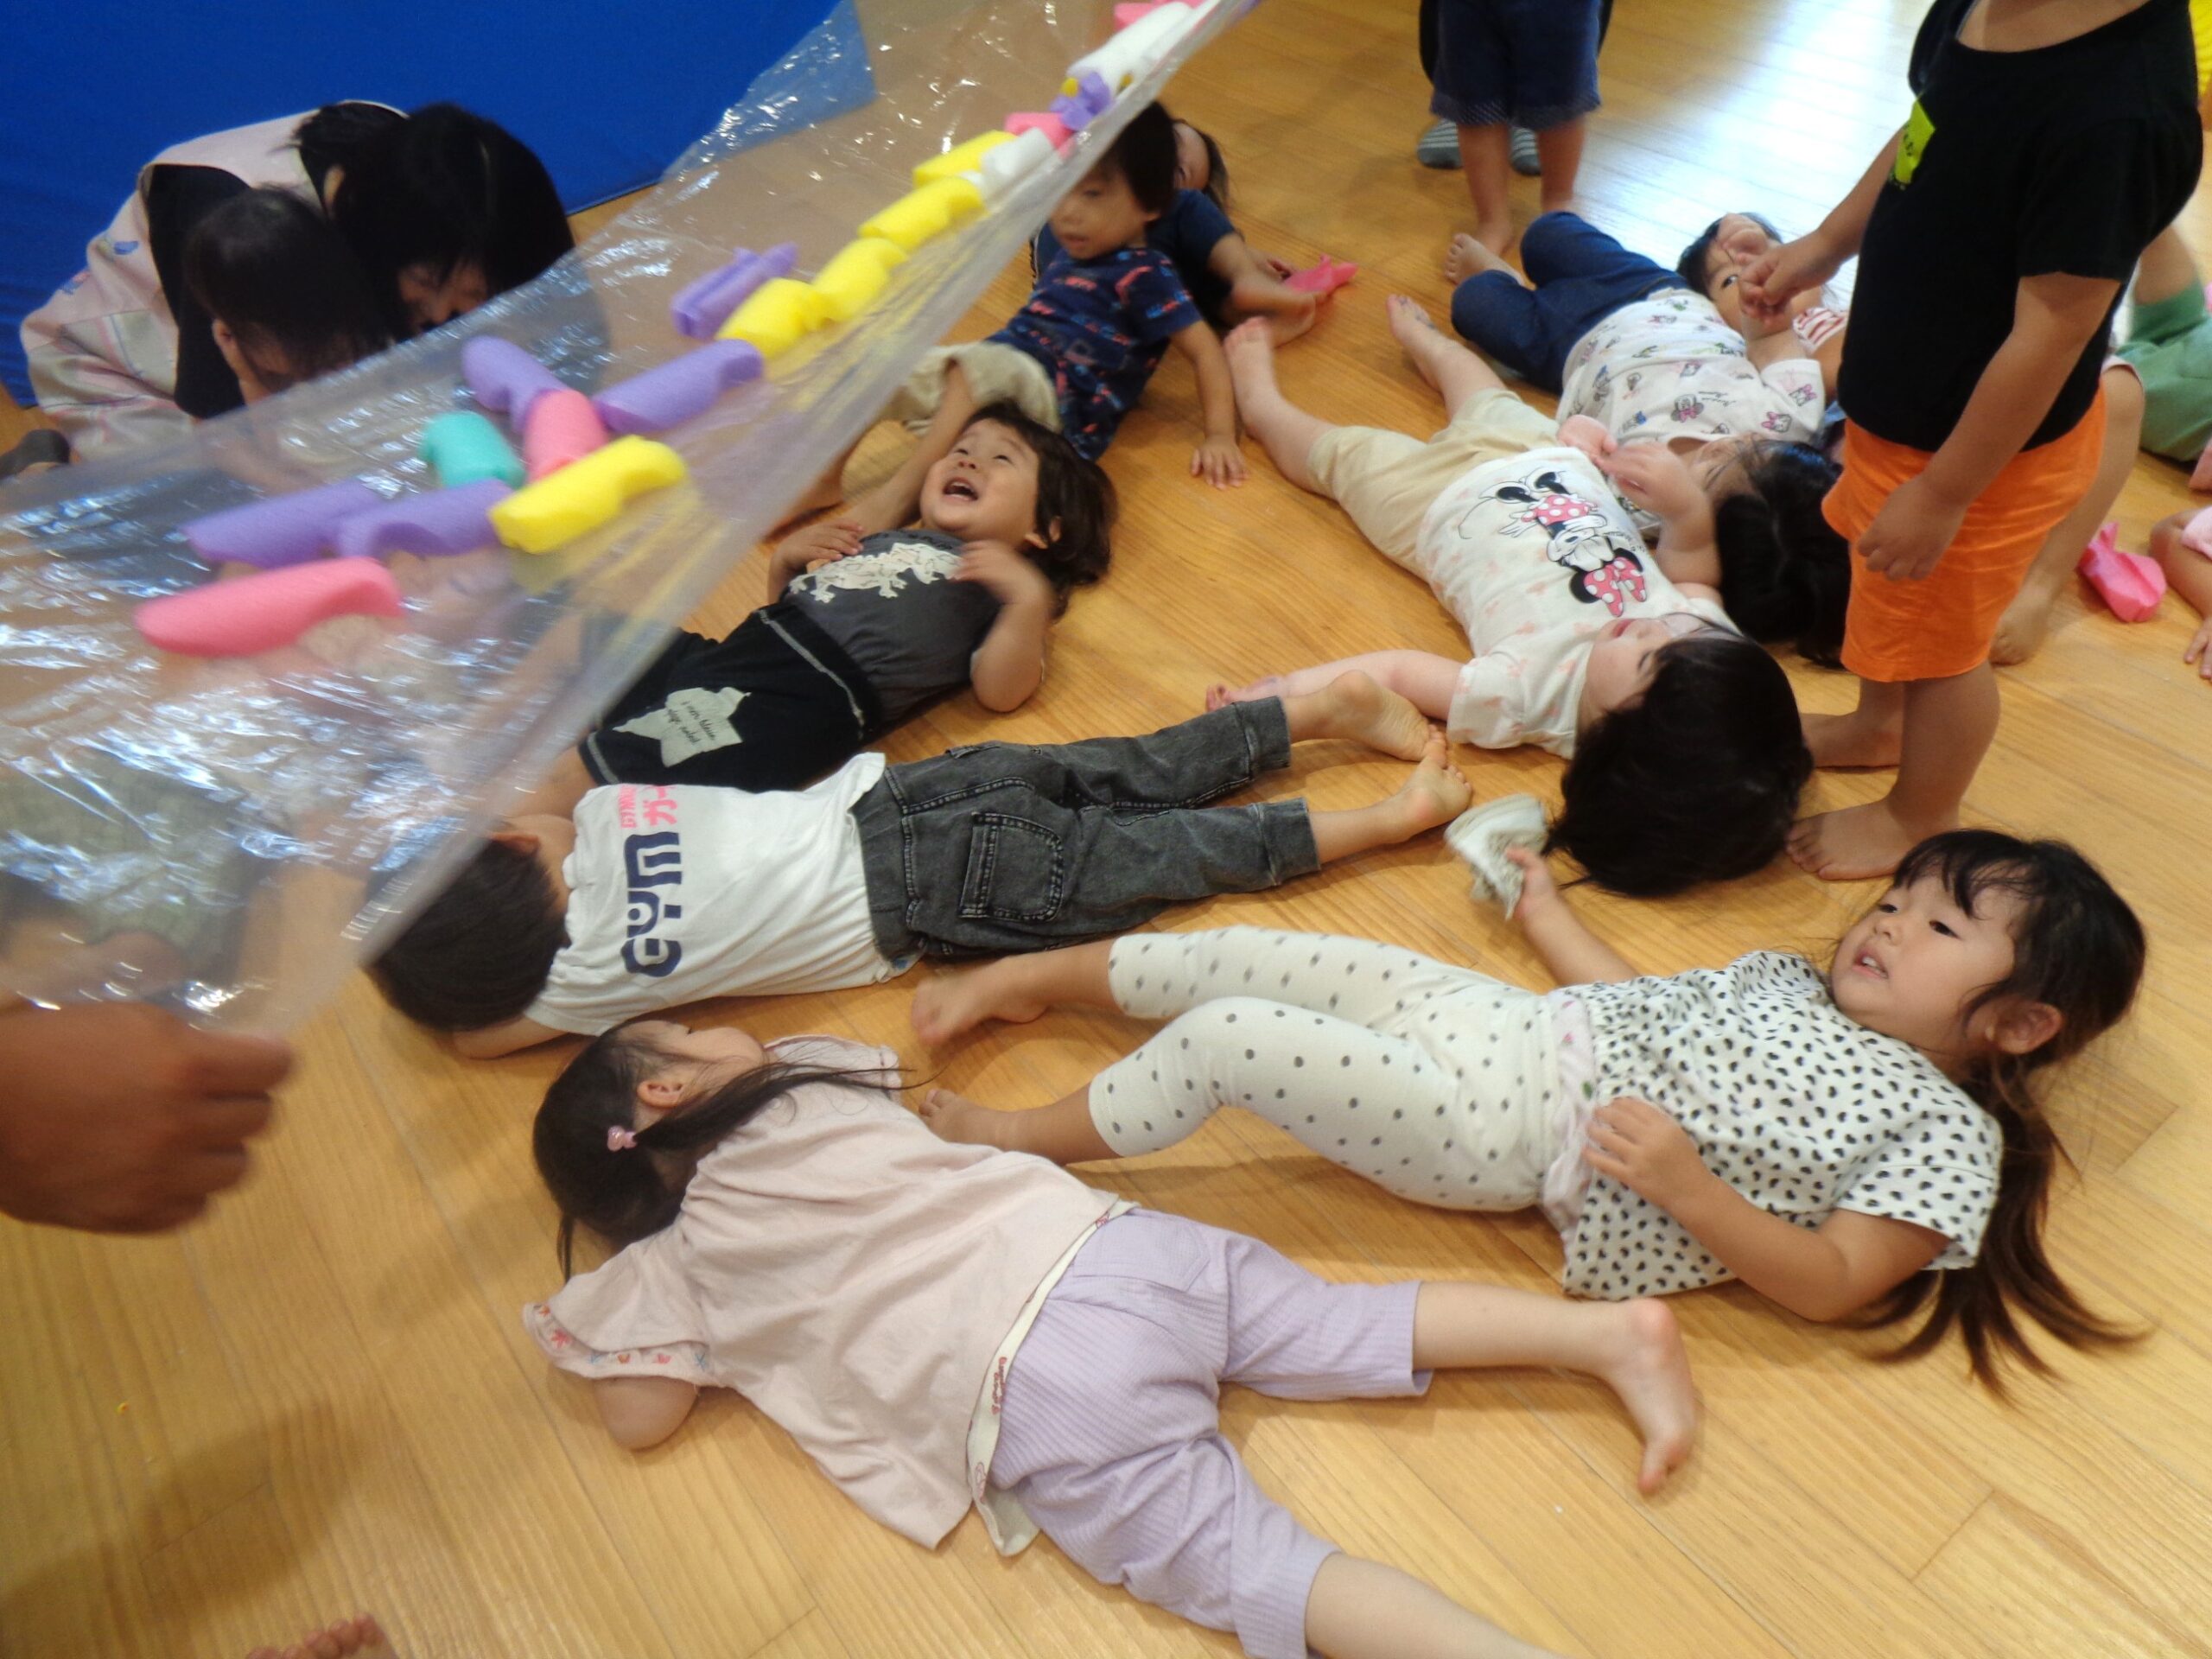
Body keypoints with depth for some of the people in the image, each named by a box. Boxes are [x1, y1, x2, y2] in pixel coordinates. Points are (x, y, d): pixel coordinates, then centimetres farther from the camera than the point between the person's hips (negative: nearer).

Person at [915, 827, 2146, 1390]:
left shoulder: (1949, 1132, -2)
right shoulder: (1791, 979, 19)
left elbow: (1829, 1284, -10)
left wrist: (1684, 1184, -24)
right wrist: (1545, 905, 33)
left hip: (1503, 1132, -7)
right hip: (1517, 1026, 7)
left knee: (1222, 1040, -18)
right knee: (1249, 955, 0)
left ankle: (1025, 1141, 7)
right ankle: (1037, 976, 23)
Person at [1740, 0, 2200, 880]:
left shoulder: (2117, 109, -35)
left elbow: (2051, 332, -30)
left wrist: (1944, 493, -23)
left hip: (1983, 443, -8)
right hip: (1900, 398, 8)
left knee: (1938, 645, 15)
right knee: (1884, 587, 29)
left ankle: (1917, 821, 41)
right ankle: (1879, 725, 58)